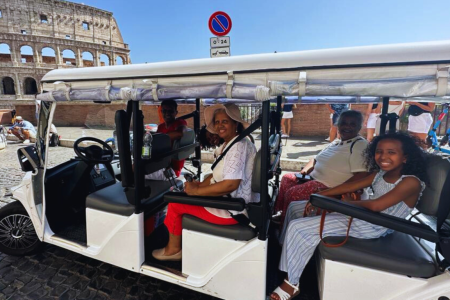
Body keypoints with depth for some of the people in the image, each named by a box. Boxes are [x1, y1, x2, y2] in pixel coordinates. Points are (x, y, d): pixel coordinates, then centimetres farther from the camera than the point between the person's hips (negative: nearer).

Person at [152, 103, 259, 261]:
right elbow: (218, 174, 14)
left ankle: (173, 249, 19)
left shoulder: (239, 146, -22)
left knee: (175, 202, -3)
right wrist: (200, 185, -2)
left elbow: (230, 184, -30)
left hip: (233, 210, -10)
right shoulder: (227, 145, 9)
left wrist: (196, 191, -22)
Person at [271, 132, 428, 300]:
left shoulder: (411, 182, -17)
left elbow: (376, 205, -26)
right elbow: (350, 186, 6)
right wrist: (319, 196, -2)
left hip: (372, 227, -9)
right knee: (295, 207, 10)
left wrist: (349, 202, -9)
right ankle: (288, 251, 25)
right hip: (357, 213, 9)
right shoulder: (379, 174, 8)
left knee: (298, 228, -19)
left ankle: (291, 283, -1)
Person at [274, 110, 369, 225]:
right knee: (287, 178, 9)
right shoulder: (336, 142, 15)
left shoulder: (360, 145, -13)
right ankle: (279, 213, 18)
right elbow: (316, 159, 23)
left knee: (292, 193, -19)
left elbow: (362, 175, -24)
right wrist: (304, 171, 5)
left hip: (329, 186, -10)